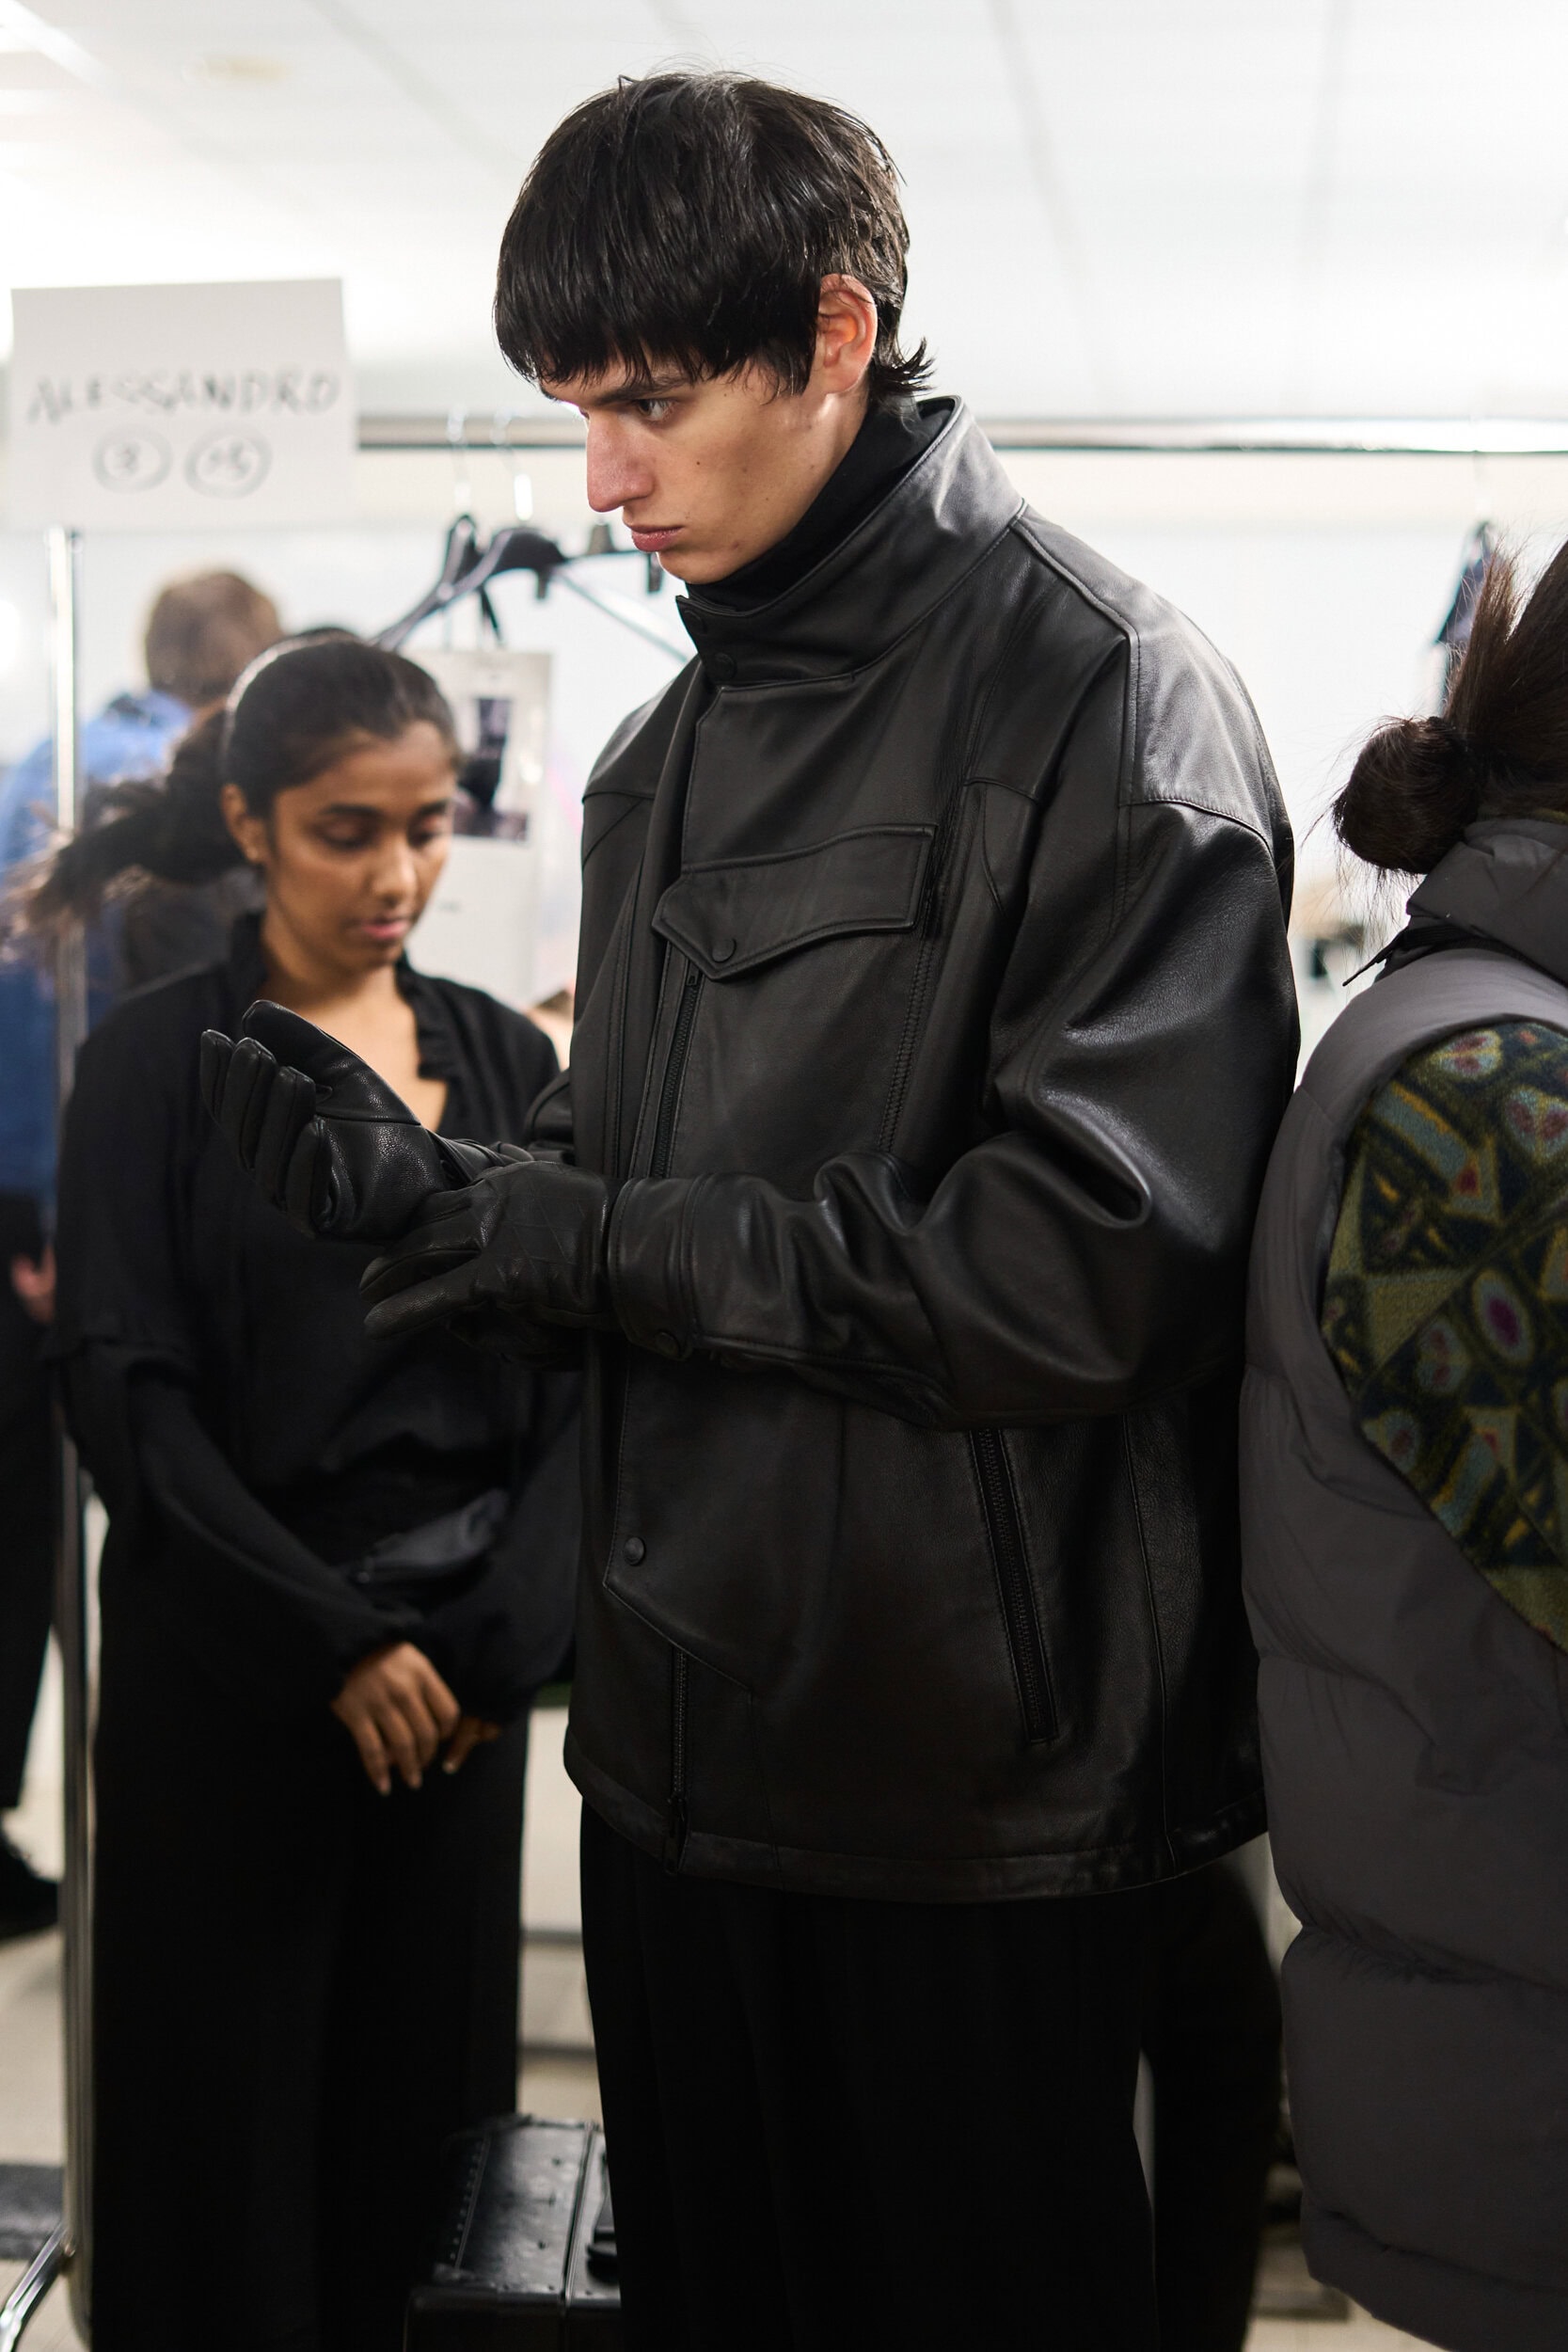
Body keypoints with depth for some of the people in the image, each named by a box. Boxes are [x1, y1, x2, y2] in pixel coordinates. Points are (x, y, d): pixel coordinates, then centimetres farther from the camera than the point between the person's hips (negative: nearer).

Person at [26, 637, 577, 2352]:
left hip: (465, 1665, 3)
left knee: (425, 2088, 10)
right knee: (230, 2116, 6)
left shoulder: (505, 1061, 7)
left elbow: (569, 1377, 4)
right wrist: (333, 1639, -13)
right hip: (228, 1668, -3)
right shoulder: (157, 1061, -3)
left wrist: (501, 1636, -8)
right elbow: (124, 1387, -8)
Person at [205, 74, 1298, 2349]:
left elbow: (1086, 1266, -22)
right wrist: (434, 1199, -6)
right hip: (683, 1735, 7)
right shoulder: (674, 749, 12)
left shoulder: (1099, 691, -13)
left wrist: (607, 1245, -17)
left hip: (969, 1782, -7)